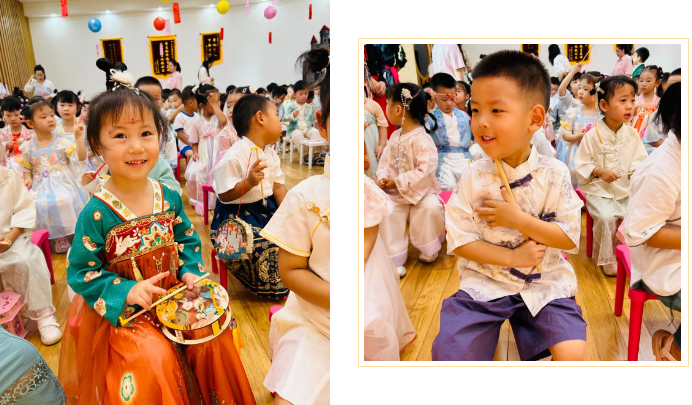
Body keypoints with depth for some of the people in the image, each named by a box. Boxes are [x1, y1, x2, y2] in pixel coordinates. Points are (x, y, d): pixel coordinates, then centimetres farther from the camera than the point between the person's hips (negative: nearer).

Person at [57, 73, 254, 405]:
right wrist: (126, 291, -21)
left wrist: (190, 271, -5)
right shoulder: (97, 212, -17)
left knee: (214, 338, -7)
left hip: (174, 296, 4)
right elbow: (80, 272, -10)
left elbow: (187, 239, 12)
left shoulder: (170, 197, -3)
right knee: (154, 359, -23)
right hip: (123, 313, -4)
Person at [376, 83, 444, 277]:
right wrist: (383, 177, -13)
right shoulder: (395, 136, 4)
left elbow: (425, 170, -28)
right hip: (395, 194, 6)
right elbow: (385, 161, 9)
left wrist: (398, 182, -25)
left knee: (431, 207, -29)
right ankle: (393, 259, -4)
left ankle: (428, 250, -1)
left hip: (420, 190, -6)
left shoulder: (421, 139, -21)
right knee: (387, 213, -14)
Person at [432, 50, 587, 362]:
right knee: (448, 354, -15)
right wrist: (512, 257, -15)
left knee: (573, 353, -17)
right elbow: (459, 241, -7)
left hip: (545, 284, 1)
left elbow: (571, 238, -6)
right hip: (485, 284, 0)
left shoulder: (555, 175, -6)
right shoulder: (473, 177, -7)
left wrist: (518, 220, -17)